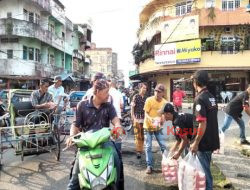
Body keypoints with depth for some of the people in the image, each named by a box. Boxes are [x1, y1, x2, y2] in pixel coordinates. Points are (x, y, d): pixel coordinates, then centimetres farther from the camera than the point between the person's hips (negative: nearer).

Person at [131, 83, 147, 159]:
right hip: (137, 118, -5)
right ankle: (138, 151, 0)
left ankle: (141, 149, 22)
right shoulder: (136, 96, -4)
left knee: (143, 135, 10)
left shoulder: (146, 98, 9)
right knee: (138, 135, -4)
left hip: (144, 119, 5)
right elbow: (132, 107, -4)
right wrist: (133, 117, -10)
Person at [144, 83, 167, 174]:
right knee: (148, 147, 3)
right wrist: (151, 119, -33)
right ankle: (149, 166, 15)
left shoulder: (164, 102, -6)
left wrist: (162, 120, -17)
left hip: (158, 127, 2)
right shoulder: (149, 100, -15)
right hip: (148, 126, -2)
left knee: (163, 146, 6)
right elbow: (146, 113, -13)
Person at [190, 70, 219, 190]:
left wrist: (195, 143, -18)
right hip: (212, 140, 9)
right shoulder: (211, 97, 7)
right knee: (206, 168, 22)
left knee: (204, 170, 5)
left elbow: (202, 124, -26)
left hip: (204, 142, -9)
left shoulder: (199, 99, -21)